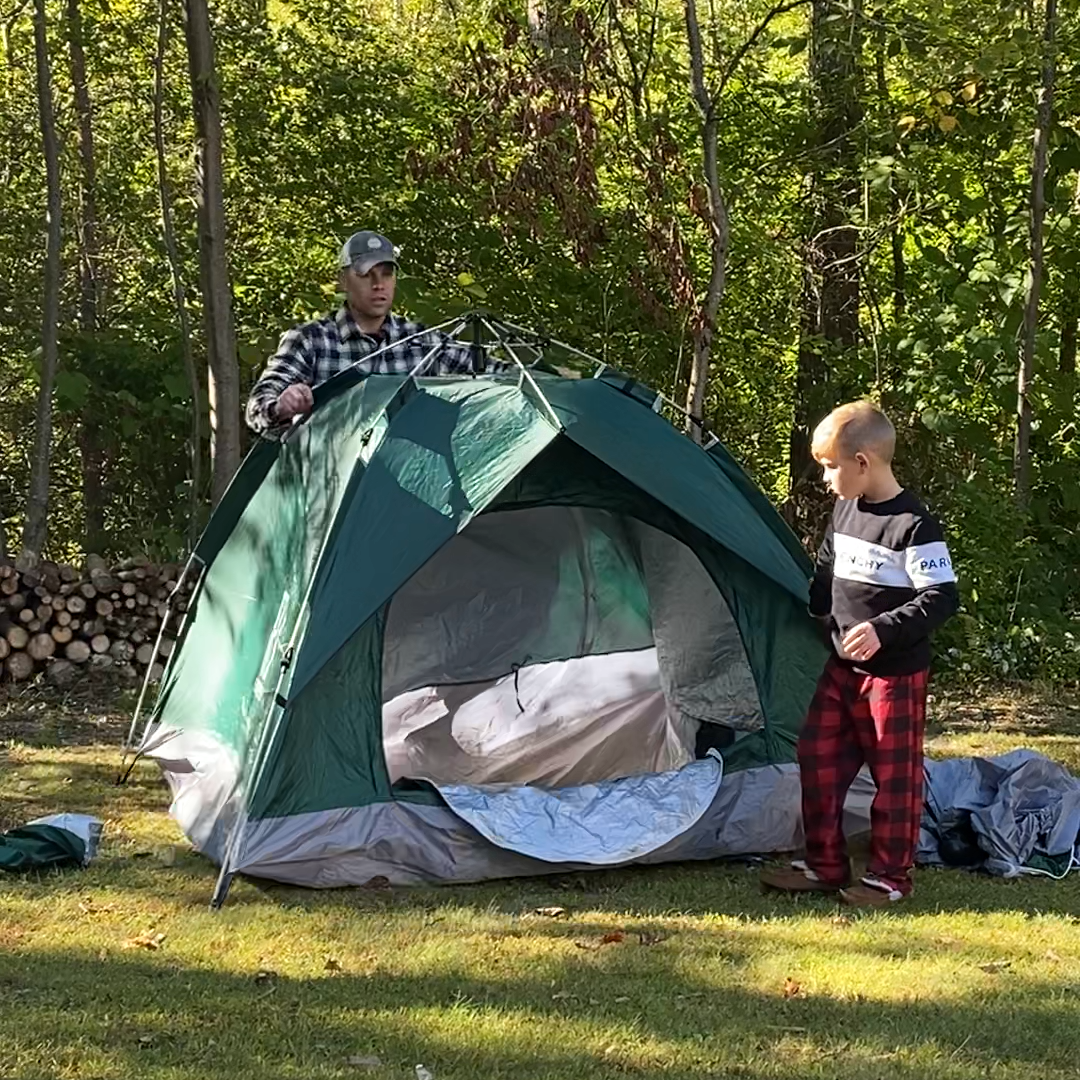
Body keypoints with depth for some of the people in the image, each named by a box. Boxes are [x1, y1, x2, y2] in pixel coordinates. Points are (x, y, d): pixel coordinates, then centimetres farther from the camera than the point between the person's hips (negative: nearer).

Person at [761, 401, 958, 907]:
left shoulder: (913, 526, -17)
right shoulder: (845, 511, 8)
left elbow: (941, 599, -20)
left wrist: (883, 629, -26)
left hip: (895, 673, -8)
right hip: (841, 667, 8)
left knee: (893, 773, 2)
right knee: (819, 761, 10)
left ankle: (889, 876, 12)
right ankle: (823, 865, 20)